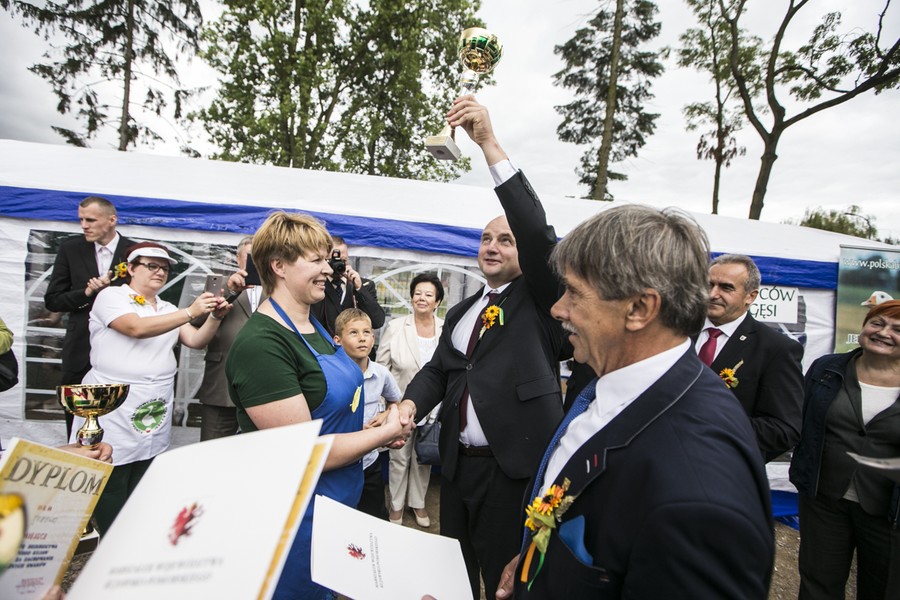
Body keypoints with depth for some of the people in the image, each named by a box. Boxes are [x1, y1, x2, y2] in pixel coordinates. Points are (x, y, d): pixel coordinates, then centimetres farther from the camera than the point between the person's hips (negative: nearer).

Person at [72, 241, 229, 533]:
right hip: (114, 416, -5)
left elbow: (196, 341, 4)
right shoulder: (111, 296, -3)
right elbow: (137, 328, -21)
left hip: (155, 418, 6)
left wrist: (215, 316, -14)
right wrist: (191, 311, -28)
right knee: (110, 503, 2)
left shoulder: (167, 309, 15)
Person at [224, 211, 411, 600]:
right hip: (293, 515, -8)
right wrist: (385, 433, -15)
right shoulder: (261, 344, -25)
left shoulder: (313, 327, 4)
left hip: (337, 503, 8)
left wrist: (374, 430, -3)